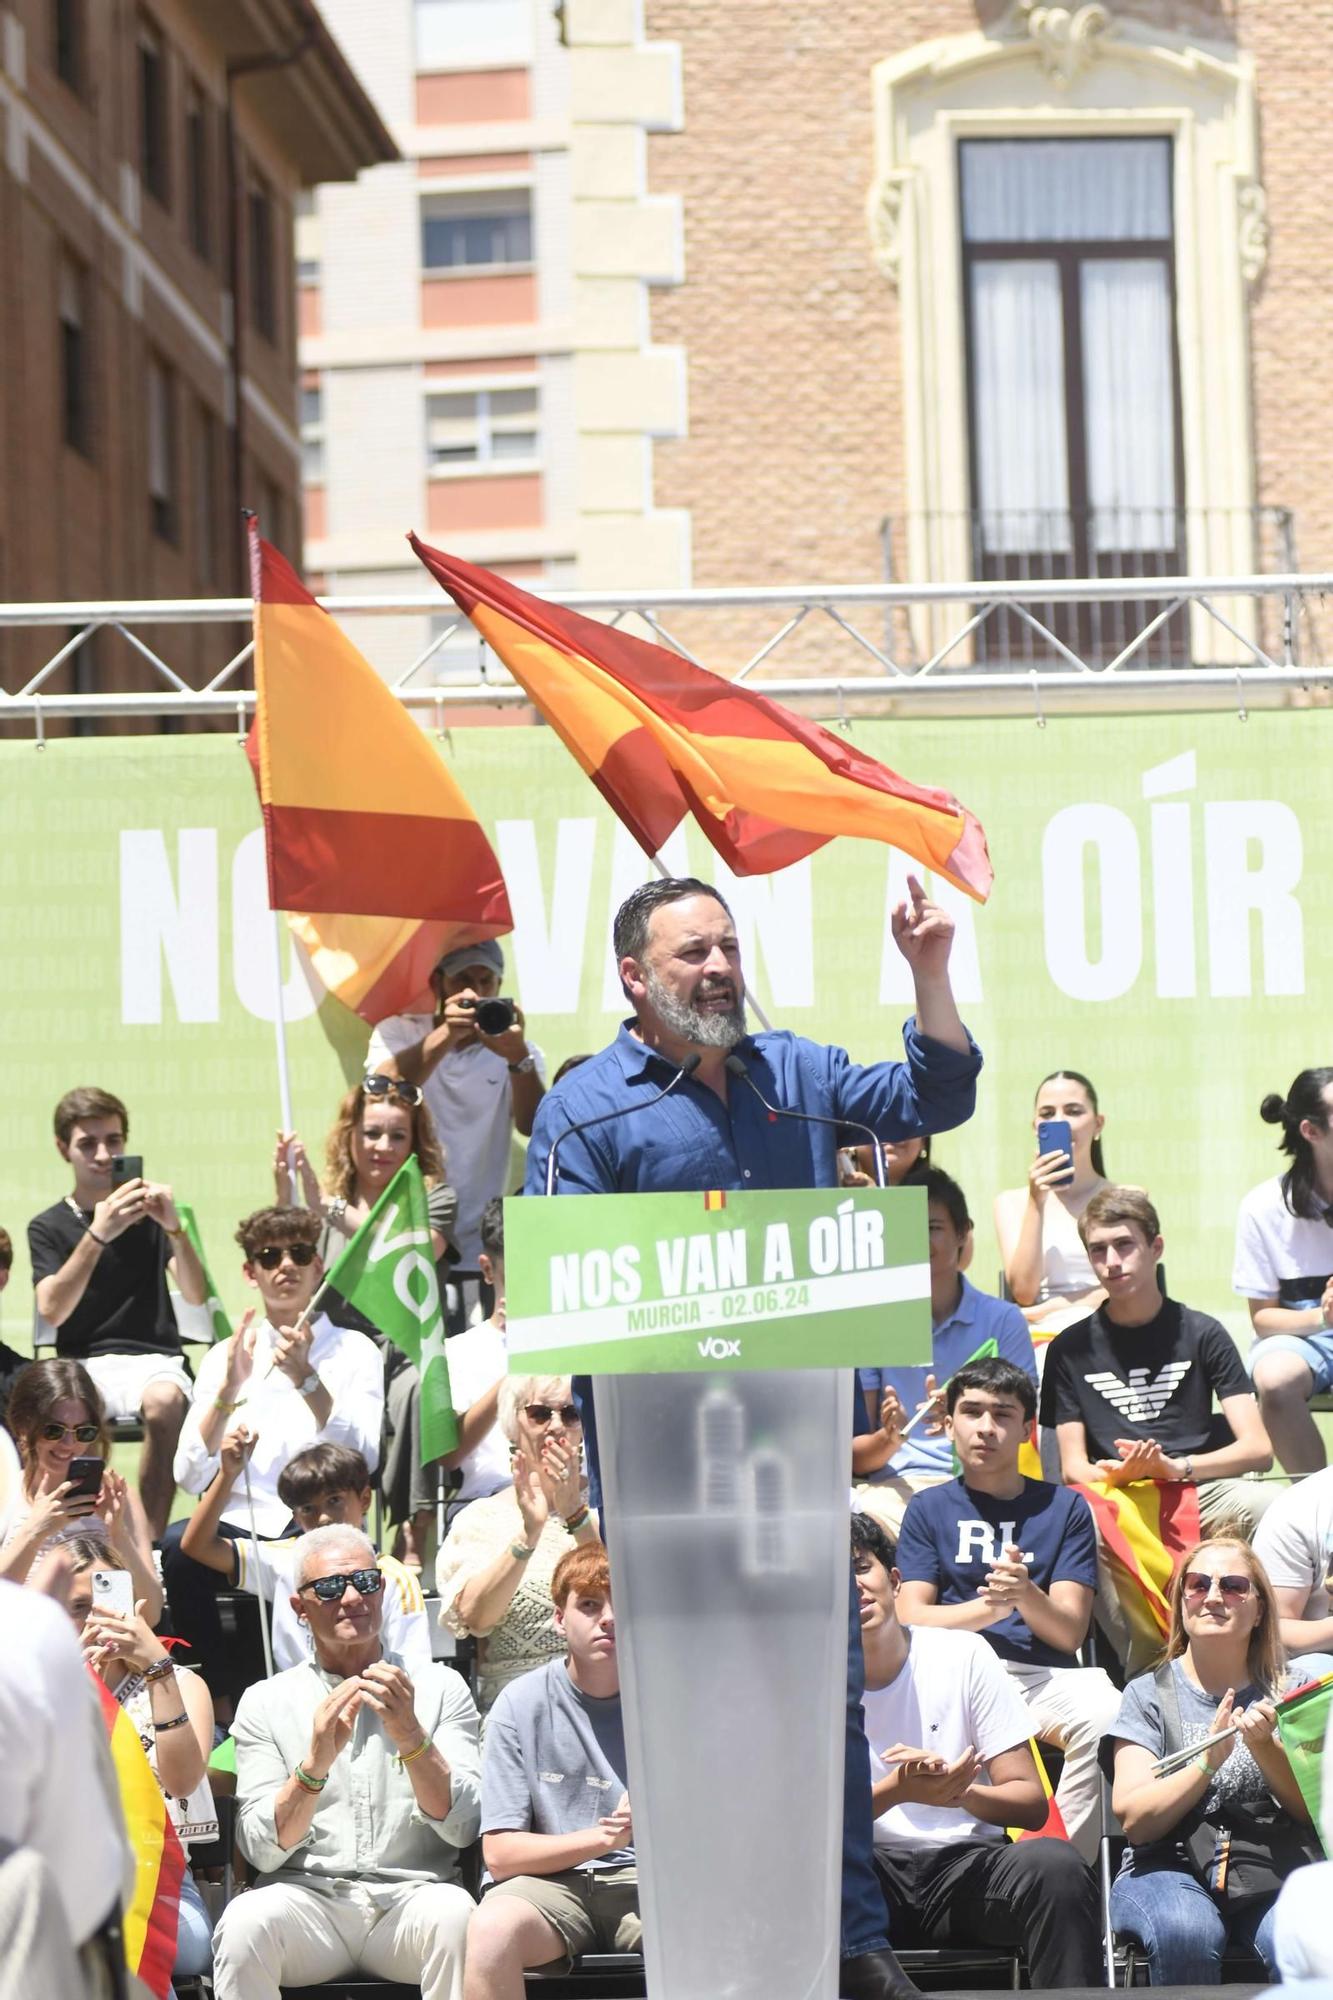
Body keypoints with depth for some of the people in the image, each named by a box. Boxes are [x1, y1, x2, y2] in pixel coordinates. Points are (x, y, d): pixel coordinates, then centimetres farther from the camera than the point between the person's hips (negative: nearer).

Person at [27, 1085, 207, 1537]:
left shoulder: (148, 1215, 11)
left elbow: (195, 1295, -2)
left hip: (152, 1357, 1)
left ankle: (150, 1542, -30)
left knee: (165, 1401, -37)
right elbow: (52, 1310, -9)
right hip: (82, 1363, 0)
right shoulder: (48, 1227, 9)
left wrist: (174, 1228, -19)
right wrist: (97, 1236, -21)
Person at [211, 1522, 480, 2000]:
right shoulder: (264, 1703, 12)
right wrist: (315, 1762, -15)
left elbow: (461, 1827, 1)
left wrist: (411, 1738, -15)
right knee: (245, 1923, -33)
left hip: (411, 1894, 0)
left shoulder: (440, 1688, 12)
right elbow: (262, 1849, 1)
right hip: (307, 1897, 0)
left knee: (455, 1915, -35)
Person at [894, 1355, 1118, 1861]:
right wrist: (991, 1607, -13)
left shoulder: (1065, 1508, 17)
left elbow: (1070, 1631, 8)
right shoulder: (929, 1509, 18)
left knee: (1108, 1716, -35)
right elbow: (911, 1620, 5)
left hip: (1043, 1674, 1)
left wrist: (1025, 1595, -15)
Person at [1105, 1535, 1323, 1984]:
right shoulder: (1149, 1694, 9)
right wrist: (1209, 1761, -16)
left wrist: (1266, 1748, -13)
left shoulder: (1290, 1686, 14)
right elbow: (1134, 1820, -3)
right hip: (1170, 1867, 0)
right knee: (1186, 1933, -36)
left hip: (1272, 1869, 0)